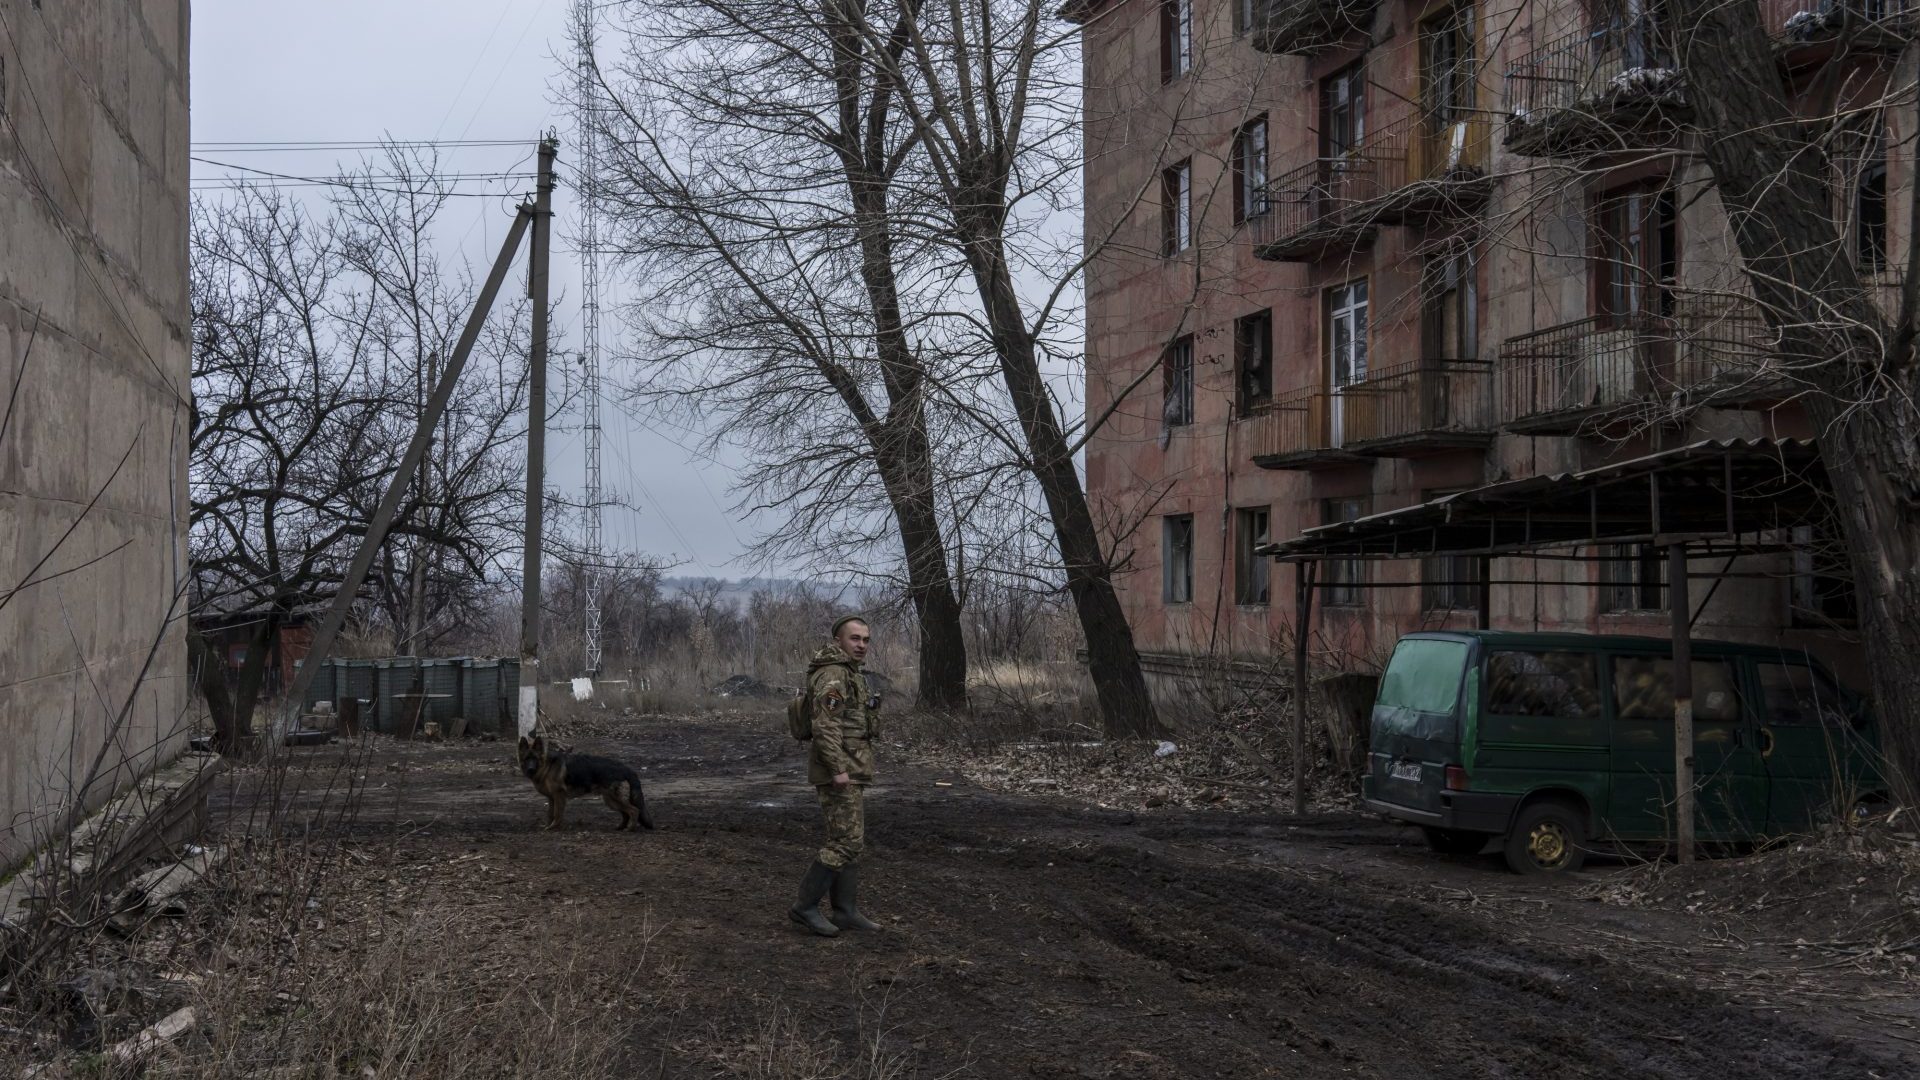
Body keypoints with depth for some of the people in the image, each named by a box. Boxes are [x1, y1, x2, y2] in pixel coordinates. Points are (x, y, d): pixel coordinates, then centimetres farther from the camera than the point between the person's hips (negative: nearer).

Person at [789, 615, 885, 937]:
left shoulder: (848, 673, 18)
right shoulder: (832, 674, -15)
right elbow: (825, 725, -23)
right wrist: (838, 769, -27)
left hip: (848, 772, 10)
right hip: (839, 772, -10)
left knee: (852, 841, 11)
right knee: (846, 842, -10)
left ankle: (845, 911, 15)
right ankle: (806, 906, -4)